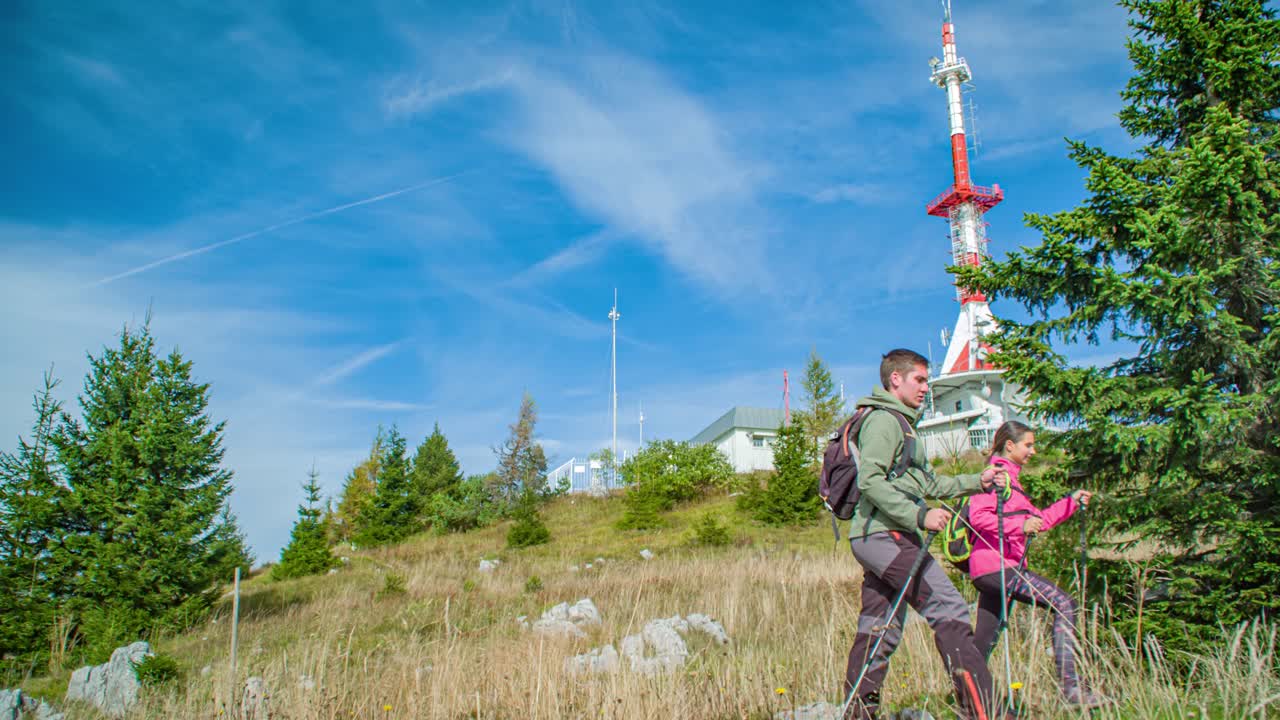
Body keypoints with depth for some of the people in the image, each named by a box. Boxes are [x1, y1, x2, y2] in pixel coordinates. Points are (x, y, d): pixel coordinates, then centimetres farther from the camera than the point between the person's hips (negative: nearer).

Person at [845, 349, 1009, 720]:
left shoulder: (901, 424, 27)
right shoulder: (884, 420, -7)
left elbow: (926, 483, 29)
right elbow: (870, 480, -20)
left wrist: (977, 482, 23)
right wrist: (919, 515, -23)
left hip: (878, 539, 11)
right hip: (885, 535, -11)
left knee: (879, 632, 10)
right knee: (950, 612, -13)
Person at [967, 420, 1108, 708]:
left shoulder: (1010, 477, 26)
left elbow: (1038, 520, 26)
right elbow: (977, 515, -20)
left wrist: (1072, 502, 21)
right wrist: (1019, 525, -26)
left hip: (991, 570, 10)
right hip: (996, 565, -10)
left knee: (983, 645, 10)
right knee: (1064, 603, -16)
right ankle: (1071, 686, -19)